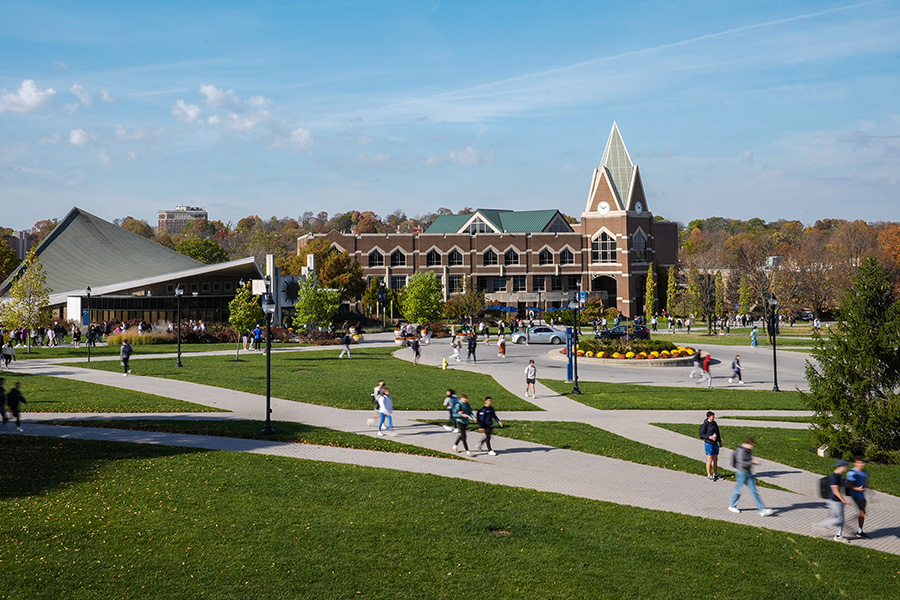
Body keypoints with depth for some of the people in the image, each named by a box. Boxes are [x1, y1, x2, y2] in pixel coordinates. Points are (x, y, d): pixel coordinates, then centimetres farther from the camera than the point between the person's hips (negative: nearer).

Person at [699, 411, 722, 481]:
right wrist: (709, 437, -24)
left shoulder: (714, 423, 7)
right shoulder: (705, 425, -13)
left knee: (716, 459, 11)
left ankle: (715, 474, 23)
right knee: (710, 460, -1)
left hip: (715, 443, 6)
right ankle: (709, 475, 10)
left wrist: (720, 442, 18)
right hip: (708, 444, -6)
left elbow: (718, 433, 18)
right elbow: (701, 435, -12)